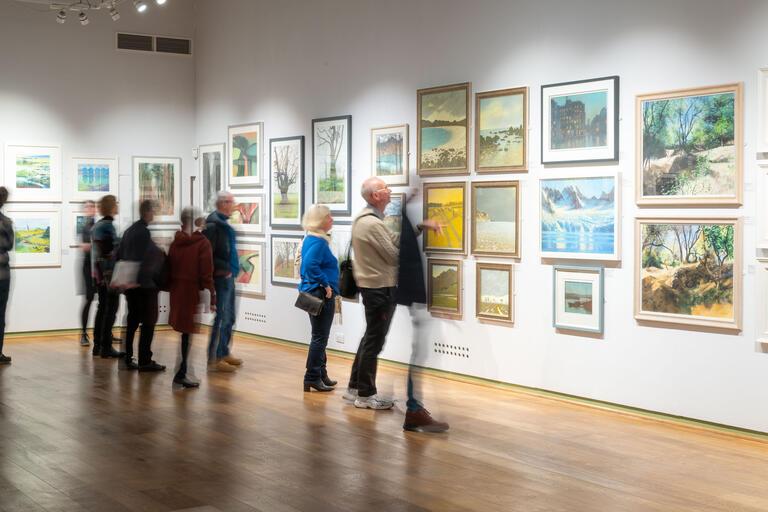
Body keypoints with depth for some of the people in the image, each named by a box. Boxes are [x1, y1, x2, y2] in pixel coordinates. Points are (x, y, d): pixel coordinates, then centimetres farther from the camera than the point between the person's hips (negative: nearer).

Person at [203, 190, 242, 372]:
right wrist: (223, 268, -19)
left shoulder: (223, 223, 13)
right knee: (221, 318, -6)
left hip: (228, 276, 10)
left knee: (229, 318, 17)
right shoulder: (213, 224, -16)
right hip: (221, 277, -10)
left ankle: (224, 353, 28)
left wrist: (232, 269, 13)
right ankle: (214, 359, -1)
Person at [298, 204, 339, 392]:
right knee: (319, 337, -3)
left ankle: (321, 375, 26)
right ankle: (312, 378, 2)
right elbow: (310, 264, -32)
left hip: (313, 292, 10)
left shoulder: (311, 239, 12)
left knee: (319, 337, 17)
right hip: (321, 294, -10)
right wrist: (326, 284, -24)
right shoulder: (318, 241, -18)